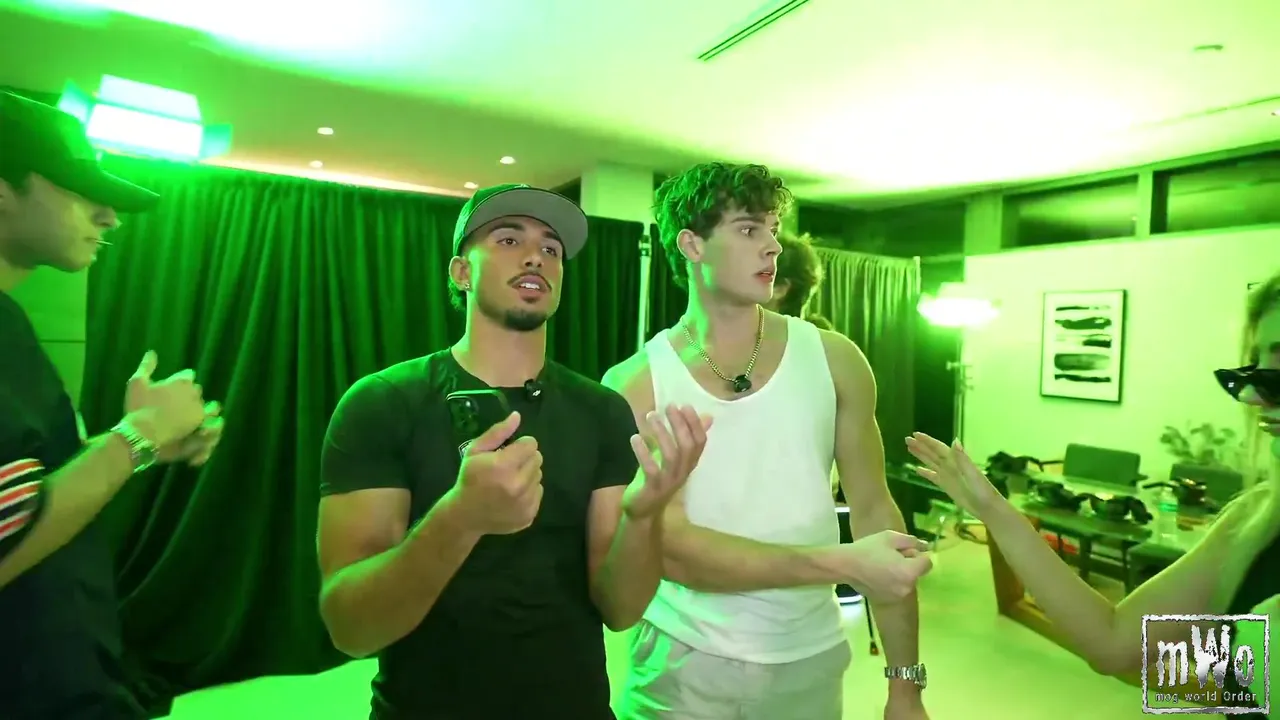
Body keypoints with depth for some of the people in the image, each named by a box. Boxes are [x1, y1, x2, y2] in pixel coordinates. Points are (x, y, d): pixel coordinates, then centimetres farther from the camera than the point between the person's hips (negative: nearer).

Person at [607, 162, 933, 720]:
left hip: (809, 663, 2)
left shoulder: (833, 360, -6)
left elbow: (873, 511, -2)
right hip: (683, 663, -2)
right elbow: (668, 545, -18)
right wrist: (843, 564, -25)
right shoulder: (635, 386, -11)